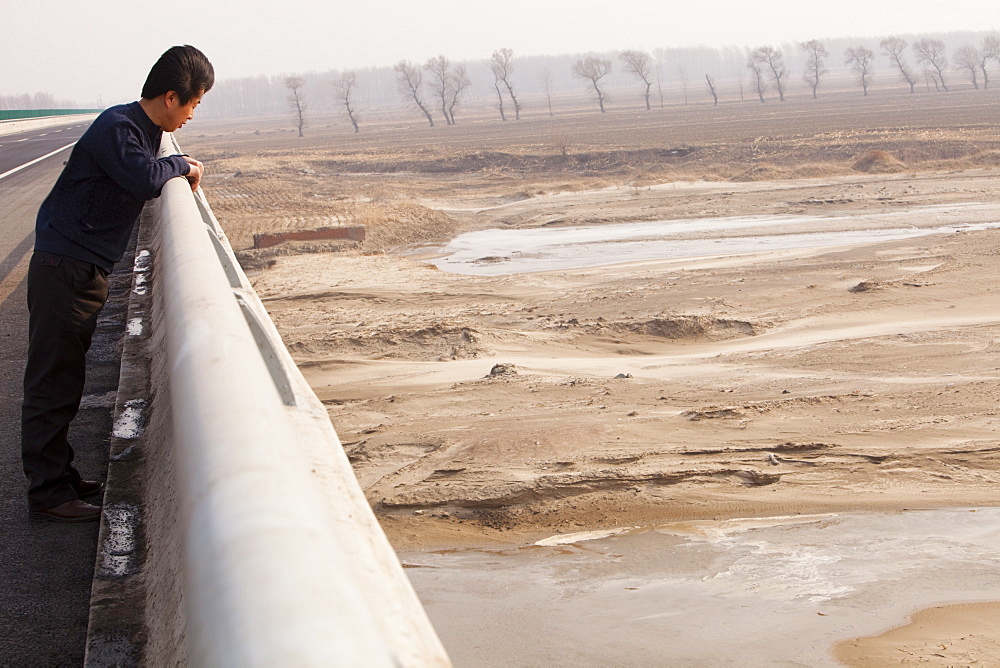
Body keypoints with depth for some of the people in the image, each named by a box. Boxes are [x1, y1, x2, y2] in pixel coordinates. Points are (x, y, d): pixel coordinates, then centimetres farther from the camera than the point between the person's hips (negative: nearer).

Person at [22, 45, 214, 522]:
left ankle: (60, 478, 24)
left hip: (85, 272, 10)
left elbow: (143, 186, 19)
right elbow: (144, 177, -30)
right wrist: (181, 165, -11)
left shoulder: (142, 130, 14)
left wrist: (179, 175, 2)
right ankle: (48, 493, -1)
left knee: (64, 381, 16)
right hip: (63, 269, -10)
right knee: (52, 383, -5)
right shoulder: (116, 127, -16)